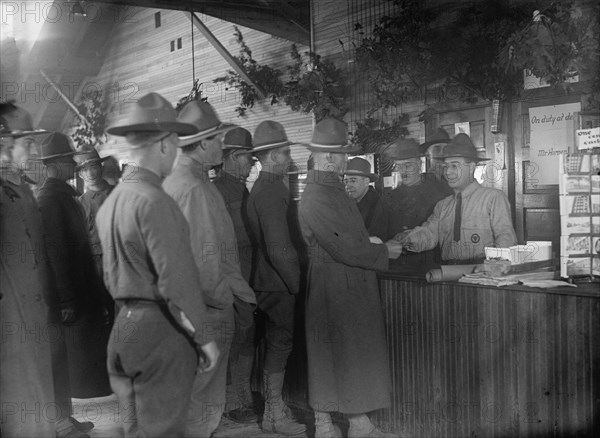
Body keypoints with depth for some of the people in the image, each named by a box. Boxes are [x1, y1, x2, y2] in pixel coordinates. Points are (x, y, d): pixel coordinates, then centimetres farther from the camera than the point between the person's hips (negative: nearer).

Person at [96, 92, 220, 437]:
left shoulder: (111, 202, 8)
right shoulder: (154, 201, -19)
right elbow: (176, 279, -21)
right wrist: (205, 337, -13)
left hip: (125, 323, 9)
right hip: (159, 331, -9)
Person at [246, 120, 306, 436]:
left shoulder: (261, 187, 12)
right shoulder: (272, 191, -19)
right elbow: (279, 248, -25)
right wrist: (296, 282, -15)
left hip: (268, 280, 10)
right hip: (278, 283, -10)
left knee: (276, 343, 18)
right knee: (280, 344, -1)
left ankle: (272, 404, 30)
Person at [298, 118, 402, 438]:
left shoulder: (333, 190, 11)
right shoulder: (316, 198, -21)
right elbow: (345, 250, -23)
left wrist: (373, 242, 5)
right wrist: (384, 251, -10)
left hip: (353, 289, 10)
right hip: (333, 289, -10)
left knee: (357, 356, 14)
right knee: (330, 359, 4)